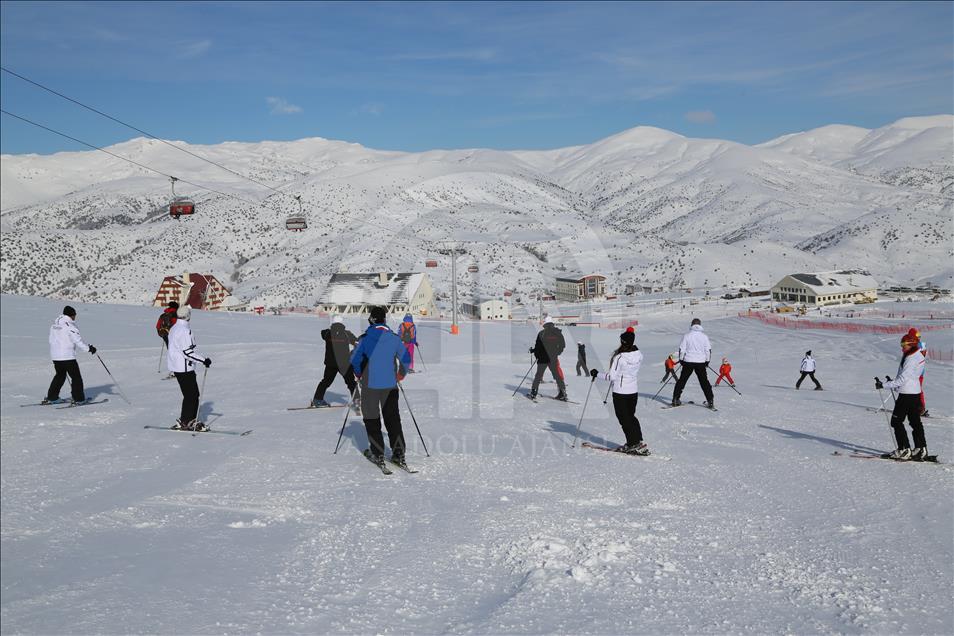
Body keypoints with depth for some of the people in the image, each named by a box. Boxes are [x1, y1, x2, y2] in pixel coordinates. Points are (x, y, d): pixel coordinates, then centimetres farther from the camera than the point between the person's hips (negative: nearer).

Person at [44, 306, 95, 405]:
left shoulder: (54, 324, 11)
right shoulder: (69, 325, -13)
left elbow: (51, 340, 17)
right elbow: (78, 340, -17)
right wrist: (89, 348, -9)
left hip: (55, 356, 8)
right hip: (67, 356, -8)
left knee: (60, 375, 22)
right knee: (76, 377, 1)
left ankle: (51, 398, 23)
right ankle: (78, 399, 0)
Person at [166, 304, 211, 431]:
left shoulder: (174, 328, 13)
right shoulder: (184, 330, -19)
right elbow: (188, 352, -23)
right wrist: (204, 360, -17)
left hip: (176, 367, 10)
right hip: (184, 368, -10)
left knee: (192, 394, 13)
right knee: (192, 395, -4)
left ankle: (189, 420, 16)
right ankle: (186, 422, 0)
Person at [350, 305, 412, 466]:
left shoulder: (366, 337, -9)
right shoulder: (394, 337, -1)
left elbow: (354, 358, -8)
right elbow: (406, 358, 5)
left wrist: (359, 374, 11)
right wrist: (401, 374, 21)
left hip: (370, 384, -3)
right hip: (390, 385, 3)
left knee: (372, 418, 9)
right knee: (392, 418, 10)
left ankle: (377, 454, 9)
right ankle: (398, 453, 8)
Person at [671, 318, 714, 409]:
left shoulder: (687, 335, -2)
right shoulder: (704, 335, 0)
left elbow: (682, 349, -2)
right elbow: (708, 349, 2)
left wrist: (681, 359, 10)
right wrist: (707, 361, 12)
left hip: (688, 361, 0)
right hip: (700, 362, 0)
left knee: (682, 380, 9)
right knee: (704, 382, 7)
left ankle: (675, 399, 8)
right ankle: (710, 401, 2)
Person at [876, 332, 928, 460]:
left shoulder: (911, 360, -21)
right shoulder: (919, 356, 9)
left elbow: (902, 379, -24)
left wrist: (884, 385, -23)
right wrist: (893, 382, 13)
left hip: (906, 394, -10)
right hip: (916, 392, 10)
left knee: (896, 421, -2)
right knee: (915, 421, 15)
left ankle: (904, 450, -2)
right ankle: (921, 449, 20)